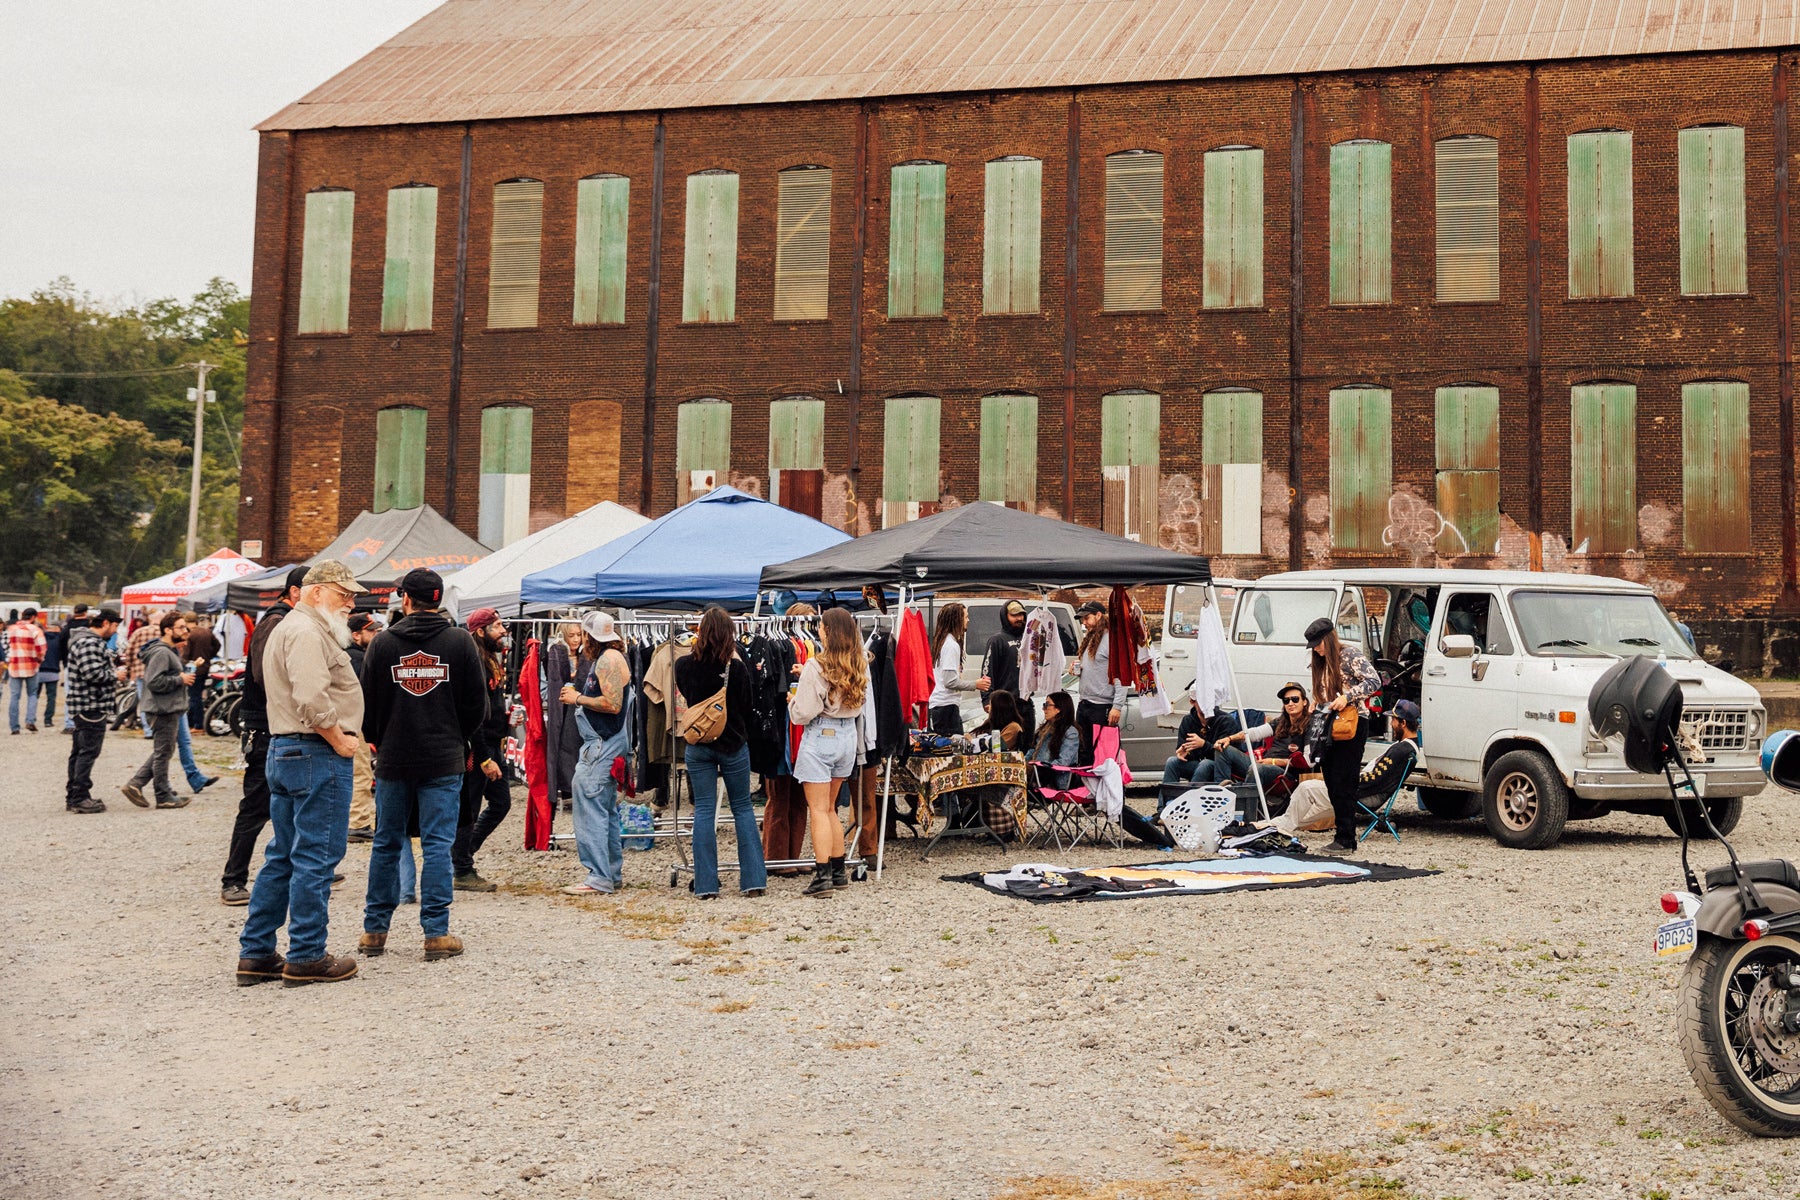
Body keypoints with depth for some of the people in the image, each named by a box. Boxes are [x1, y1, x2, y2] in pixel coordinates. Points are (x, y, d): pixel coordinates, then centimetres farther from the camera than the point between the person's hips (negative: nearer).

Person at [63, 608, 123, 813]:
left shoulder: (89, 640, 19)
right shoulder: (89, 643, -17)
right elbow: (92, 673, -26)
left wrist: (114, 661, 14)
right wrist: (115, 675, -11)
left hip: (83, 707, 11)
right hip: (91, 706, -11)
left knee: (79, 752, 15)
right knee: (88, 752, -8)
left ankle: (74, 796, 21)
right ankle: (80, 798, -7)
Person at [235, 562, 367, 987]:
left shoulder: (286, 629, 23)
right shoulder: (306, 630, -13)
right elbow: (311, 698, -25)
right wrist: (339, 739, -14)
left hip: (283, 750, 11)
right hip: (317, 754, -11)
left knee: (283, 857, 14)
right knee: (316, 858, -5)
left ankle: (255, 953, 18)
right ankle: (307, 958, 0)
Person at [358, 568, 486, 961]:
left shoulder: (382, 642, -1)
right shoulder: (460, 641, -3)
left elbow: (368, 703, 4)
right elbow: (476, 703, 1)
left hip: (393, 760, 1)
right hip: (444, 761, -1)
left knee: (387, 844, 12)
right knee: (438, 845, 1)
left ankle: (375, 930, 17)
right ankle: (436, 933, -1)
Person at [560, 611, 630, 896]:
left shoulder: (608, 659, -14)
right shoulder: (607, 657, 18)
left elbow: (612, 704, -23)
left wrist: (578, 698, -12)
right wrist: (578, 695, 11)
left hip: (602, 744, -11)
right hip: (605, 743, 11)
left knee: (590, 805, -10)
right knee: (607, 809, 15)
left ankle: (599, 878, -10)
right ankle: (613, 874, 21)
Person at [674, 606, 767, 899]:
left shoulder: (685, 666, -7)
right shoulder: (737, 668, -12)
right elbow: (746, 708, -1)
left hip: (698, 746, 1)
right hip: (733, 744, -1)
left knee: (703, 810, 5)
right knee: (743, 808, 9)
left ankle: (706, 884, 3)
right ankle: (753, 879, 7)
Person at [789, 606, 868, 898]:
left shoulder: (816, 666, -16)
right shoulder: (860, 664, 3)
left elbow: (803, 714, -14)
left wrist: (792, 701, 9)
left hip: (820, 736, -7)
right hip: (848, 735, 7)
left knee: (819, 810, -2)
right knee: (830, 808, 18)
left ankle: (823, 876, -5)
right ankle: (838, 872, 20)